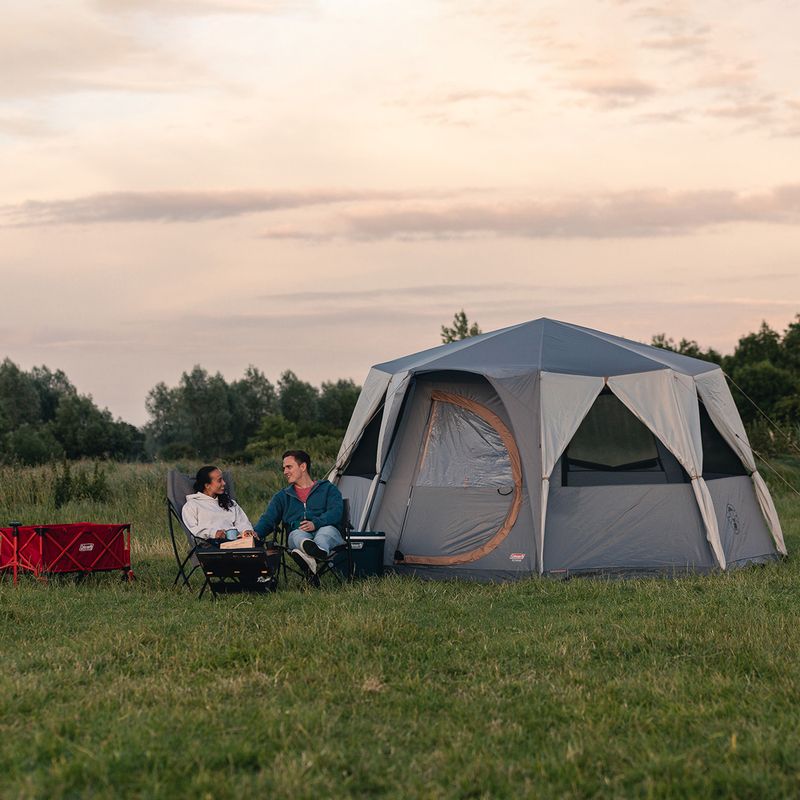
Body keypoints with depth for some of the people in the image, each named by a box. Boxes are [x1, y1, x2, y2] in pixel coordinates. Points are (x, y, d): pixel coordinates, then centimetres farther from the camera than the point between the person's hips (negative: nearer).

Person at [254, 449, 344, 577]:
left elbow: (335, 512, -1)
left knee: (327, 530, -38)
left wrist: (316, 523, -22)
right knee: (298, 534, -36)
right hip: (298, 534, 2)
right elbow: (267, 520, 17)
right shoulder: (282, 496, 28)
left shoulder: (327, 488, 17)